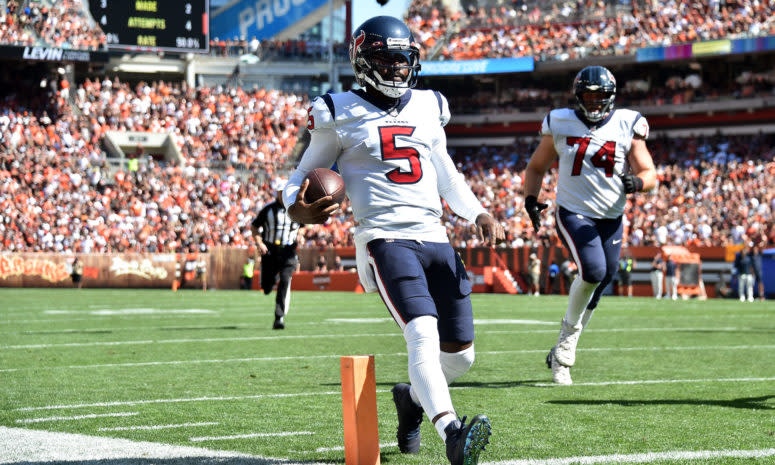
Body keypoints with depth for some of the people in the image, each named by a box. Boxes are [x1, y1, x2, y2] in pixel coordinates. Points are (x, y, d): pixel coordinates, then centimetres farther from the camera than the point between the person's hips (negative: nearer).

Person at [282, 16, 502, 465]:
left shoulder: (428, 108, 17)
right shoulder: (340, 115, 3)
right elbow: (304, 175, 9)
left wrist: (479, 213, 11)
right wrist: (297, 209, -14)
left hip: (435, 238, 6)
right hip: (385, 239, -6)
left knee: (460, 354, 5)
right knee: (423, 333, -27)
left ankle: (412, 397, 36)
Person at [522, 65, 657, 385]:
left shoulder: (627, 126, -3)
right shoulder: (561, 125, -2)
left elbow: (650, 174, -5)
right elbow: (536, 167, 11)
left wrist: (636, 182, -28)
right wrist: (530, 198, -6)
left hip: (611, 219, 3)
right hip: (573, 212, -3)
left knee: (597, 285, 8)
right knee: (593, 271, -25)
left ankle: (562, 353, 27)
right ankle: (567, 341, -4)